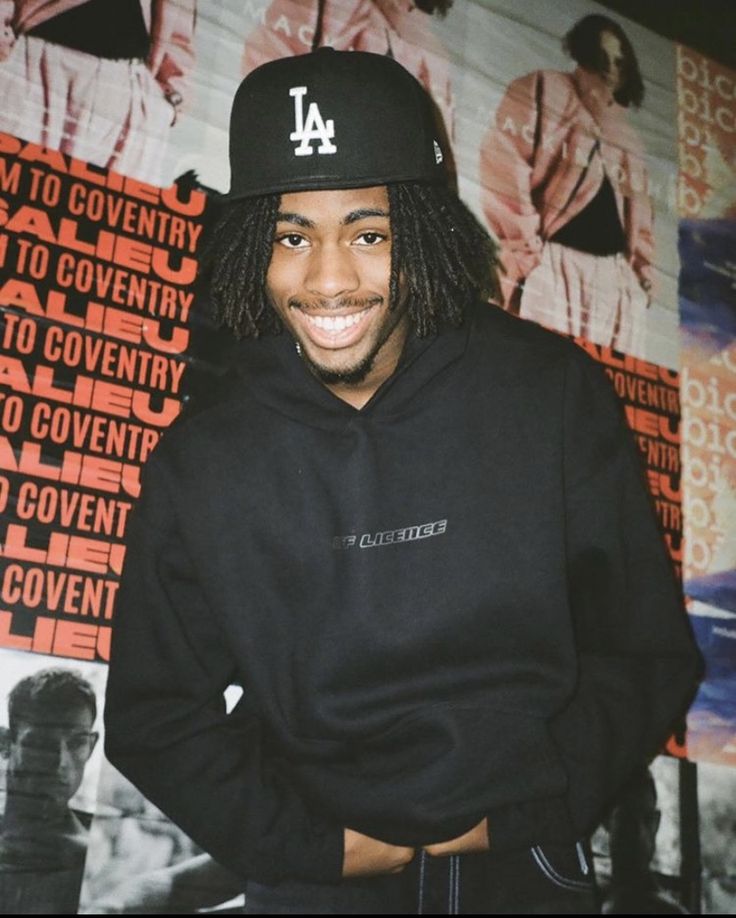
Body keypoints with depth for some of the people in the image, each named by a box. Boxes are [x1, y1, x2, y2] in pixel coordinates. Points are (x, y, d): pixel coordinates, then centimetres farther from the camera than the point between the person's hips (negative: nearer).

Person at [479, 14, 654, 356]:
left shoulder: (627, 135, 26)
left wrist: (642, 268, 12)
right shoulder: (542, 90, 7)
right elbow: (502, 168, -6)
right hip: (551, 264, -7)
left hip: (615, 274, 7)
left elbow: (638, 213, 28)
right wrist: (522, 248, -13)